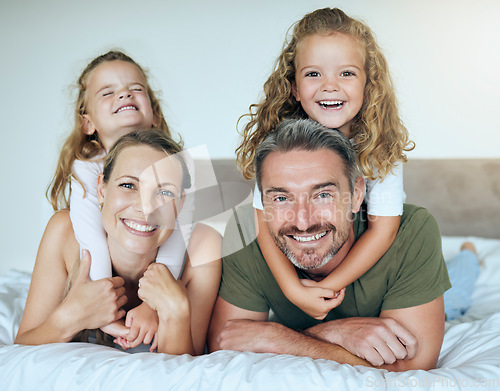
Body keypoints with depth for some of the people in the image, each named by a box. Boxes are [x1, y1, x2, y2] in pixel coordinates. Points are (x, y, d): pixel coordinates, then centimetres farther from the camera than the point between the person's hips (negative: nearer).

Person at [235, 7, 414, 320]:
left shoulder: (381, 142, -22)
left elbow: (384, 228, -23)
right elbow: (266, 223, -21)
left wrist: (329, 287, -29)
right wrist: (293, 289, -33)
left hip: (365, 262, -1)